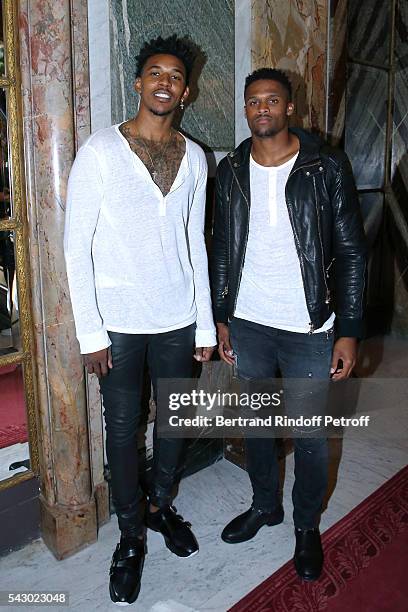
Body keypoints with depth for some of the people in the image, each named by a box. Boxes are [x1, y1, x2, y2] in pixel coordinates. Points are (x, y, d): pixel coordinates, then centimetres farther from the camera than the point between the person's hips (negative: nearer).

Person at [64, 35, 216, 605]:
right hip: (119, 322, -3)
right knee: (123, 429, 9)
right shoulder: (100, 150, -7)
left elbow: (195, 242, 9)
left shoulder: (194, 156, 6)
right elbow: (77, 246, -8)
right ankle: (131, 538, 31)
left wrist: (205, 323, 6)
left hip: (179, 320, 4)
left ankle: (162, 505, 43)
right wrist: (91, 333, -12)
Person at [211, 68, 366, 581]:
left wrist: (349, 331, -10)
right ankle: (265, 504, 43)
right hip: (247, 325, 4)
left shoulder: (326, 167, -7)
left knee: (309, 434, 10)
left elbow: (350, 252, -6)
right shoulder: (231, 170, 4)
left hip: (308, 328, -3)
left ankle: (307, 525, 36)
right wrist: (220, 317, 8)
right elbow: (222, 249, 9)